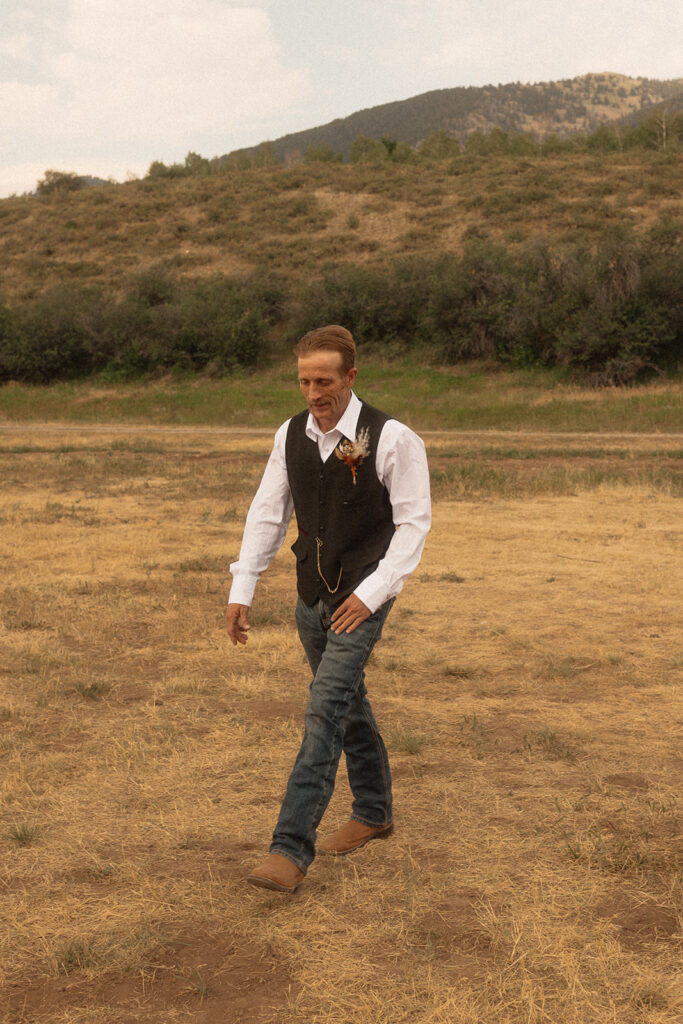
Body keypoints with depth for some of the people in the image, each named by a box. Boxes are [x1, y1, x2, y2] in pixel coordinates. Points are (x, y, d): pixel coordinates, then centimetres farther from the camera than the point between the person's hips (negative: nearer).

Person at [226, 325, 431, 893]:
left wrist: (372, 592, -21)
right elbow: (267, 515, 5)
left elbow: (415, 522, -13)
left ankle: (291, 849, -12)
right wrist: (241, 590, -1)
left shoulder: (393, 439, -15)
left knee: (325, 709, -14)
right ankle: (373, 812, 38)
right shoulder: (291, 435, 2)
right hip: (312, 595, 6)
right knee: (348, 702, 19)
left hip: (361, 598, -6)